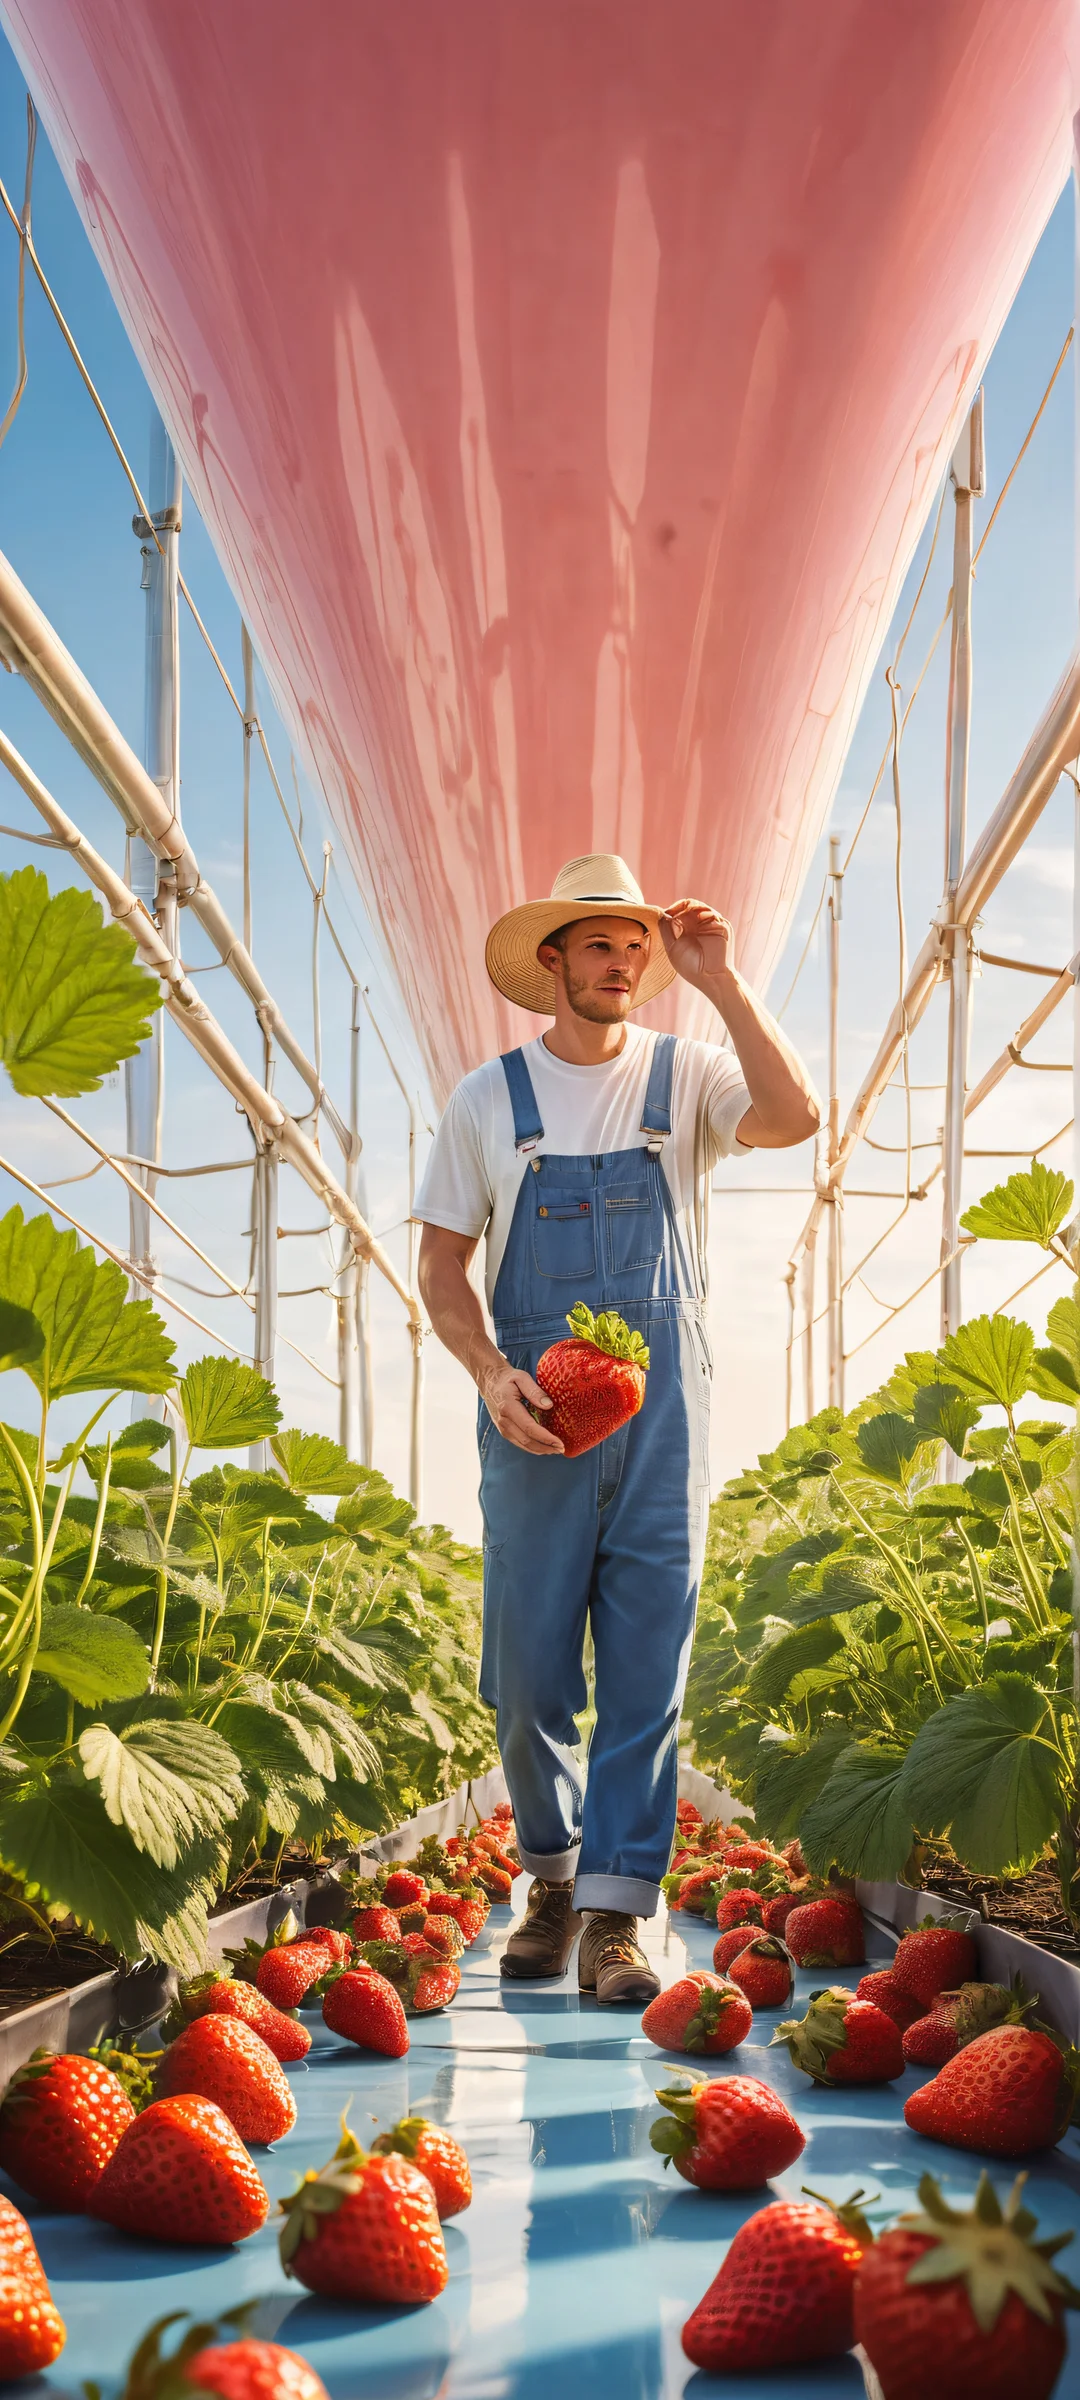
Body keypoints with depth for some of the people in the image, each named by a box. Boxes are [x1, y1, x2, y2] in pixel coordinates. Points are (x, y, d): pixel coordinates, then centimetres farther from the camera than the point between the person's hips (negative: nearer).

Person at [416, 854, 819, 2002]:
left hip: (660, 1403, 0)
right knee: (527, 1669, 1)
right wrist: (493, 1374, -9)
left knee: (647, 1662, -4)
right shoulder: (488, 1098, 8)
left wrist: (721, 980, -14)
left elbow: (796, 1117, -14)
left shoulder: (686, 1075, 7)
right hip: (533, 1414, 1)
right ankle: (552, 1875, 23)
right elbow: (442, 1269, 8)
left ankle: (614, 1913, 0)